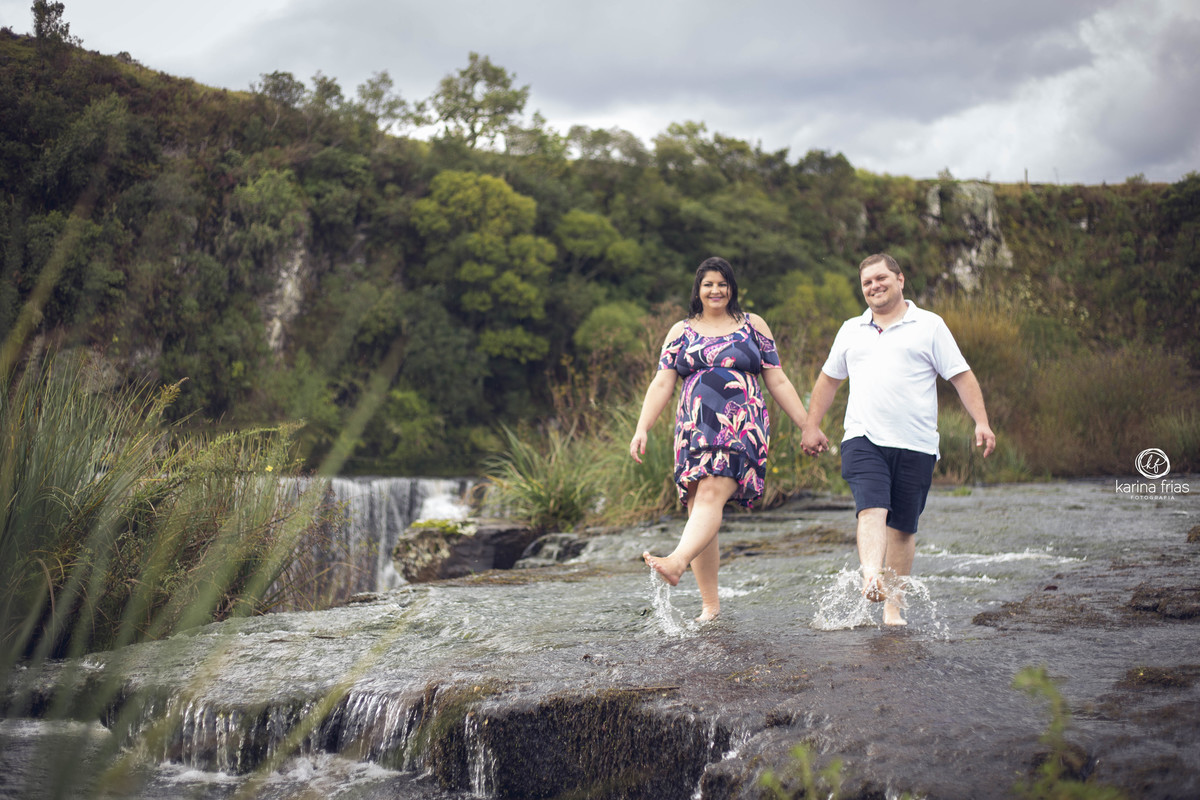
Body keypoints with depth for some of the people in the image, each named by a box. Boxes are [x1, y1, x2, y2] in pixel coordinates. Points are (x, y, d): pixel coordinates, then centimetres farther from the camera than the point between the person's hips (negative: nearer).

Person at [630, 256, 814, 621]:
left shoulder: (753, 326, 13)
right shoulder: (681, 332, 16)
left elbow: (777, 382, 13)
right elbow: (662, 384, 9)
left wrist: (807, 425, 8)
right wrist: (642, 428, -4)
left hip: (742, 427, -3)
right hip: (694, 430, 3)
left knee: (710, 494, -26)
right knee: (698, 510, -2)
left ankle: (676, 563, -47)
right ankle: (710, 605, 4)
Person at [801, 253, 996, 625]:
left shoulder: (929, 326, 7)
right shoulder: (851, 330, 17)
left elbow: (962, 376, 3)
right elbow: (829, 378, 27)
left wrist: (982, 422, -8)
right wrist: (812, 426, 22)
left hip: (915, 444, -1)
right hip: (863, 440, 1)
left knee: (903, 526, 3)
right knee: (872, 509, -20)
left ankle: (894, 606, 11)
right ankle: (871, 579, -40)